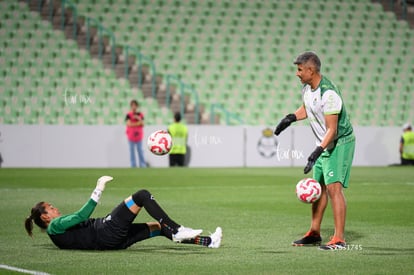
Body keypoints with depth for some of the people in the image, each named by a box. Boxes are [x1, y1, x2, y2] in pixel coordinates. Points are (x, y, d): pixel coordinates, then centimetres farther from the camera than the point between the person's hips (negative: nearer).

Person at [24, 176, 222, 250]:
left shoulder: (60, 232, 26)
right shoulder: (55, 226, -4)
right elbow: (82, 216, -17)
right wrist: (98, 191, -16)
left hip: (111, 240, 10)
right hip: (107, 233, -10)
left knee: (159, 227, 9)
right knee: (142, 195, -9)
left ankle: (207, 242, 8)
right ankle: (177, 230, -10)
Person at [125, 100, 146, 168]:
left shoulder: (140, 114, 7)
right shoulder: (129, 115, -4)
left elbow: (142, 124, 2)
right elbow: (129, 124, -15)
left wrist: (139, 119, -13)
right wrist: (138, 123, -14)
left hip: (139, 135, 2)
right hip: (131, 135, -2)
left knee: (140, 149, 4)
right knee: (132, 149, 0)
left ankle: (142, 164, 5)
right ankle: (133, 164, 2)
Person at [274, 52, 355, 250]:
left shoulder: (328, 94, -28)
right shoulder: (307, 88, 1)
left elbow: (331, 130, -29)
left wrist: (317, 152, -37)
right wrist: (290, 118, 5)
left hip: (340, 143, -9)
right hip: (324, 144, 9)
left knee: (334, 187, -17)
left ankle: (339, 239, -17)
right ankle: (314, 234, 24)